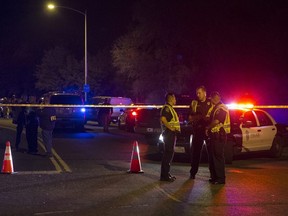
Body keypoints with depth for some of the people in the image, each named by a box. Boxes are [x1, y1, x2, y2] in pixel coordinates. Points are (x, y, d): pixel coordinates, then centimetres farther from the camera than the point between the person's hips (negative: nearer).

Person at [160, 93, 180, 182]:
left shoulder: (170, 108, 21)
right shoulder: (166, 108, -11)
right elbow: (163, 119, -26)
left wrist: (175, 129, 15)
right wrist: (170, 127, -23)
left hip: (172, 134, 11)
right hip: (169, 133, -11)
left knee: (169, 153, 14)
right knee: (168, 153, -11)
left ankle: (166, 173, 20)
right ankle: (164, 175, -10)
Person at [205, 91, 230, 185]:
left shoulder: (221, 108, -12)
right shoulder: (215, 108, 20)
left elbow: (216, 121, -21)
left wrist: (208, 127, -6)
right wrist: (208, 129, 11)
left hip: (219, 136, -10)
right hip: (214, 135, 10)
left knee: (218, 157, -8)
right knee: (212, 157, 13)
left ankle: (220, 178, -4)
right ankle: (214, 176, 21)